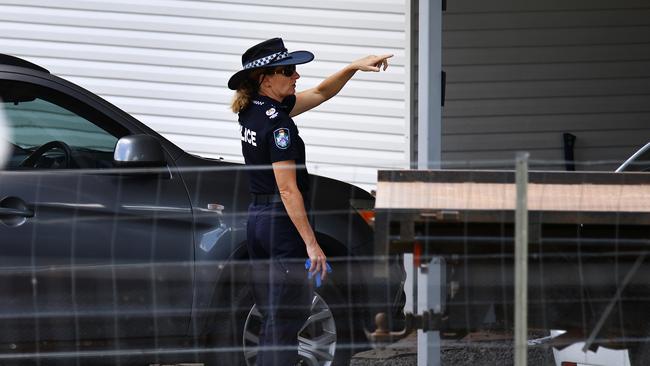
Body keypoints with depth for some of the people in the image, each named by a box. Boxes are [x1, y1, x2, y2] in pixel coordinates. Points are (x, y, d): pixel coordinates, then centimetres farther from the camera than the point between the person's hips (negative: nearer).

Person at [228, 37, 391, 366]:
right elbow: (288, 190, -20)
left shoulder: (254, 111, 10)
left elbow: (320, 93, 21)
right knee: (286, 319, -8)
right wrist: (311, 243, -20)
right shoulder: (277, 123, -17)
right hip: (282, 221, -9)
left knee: (272, 320, 11)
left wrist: (354, 67, 10)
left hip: (256, 218, 9)